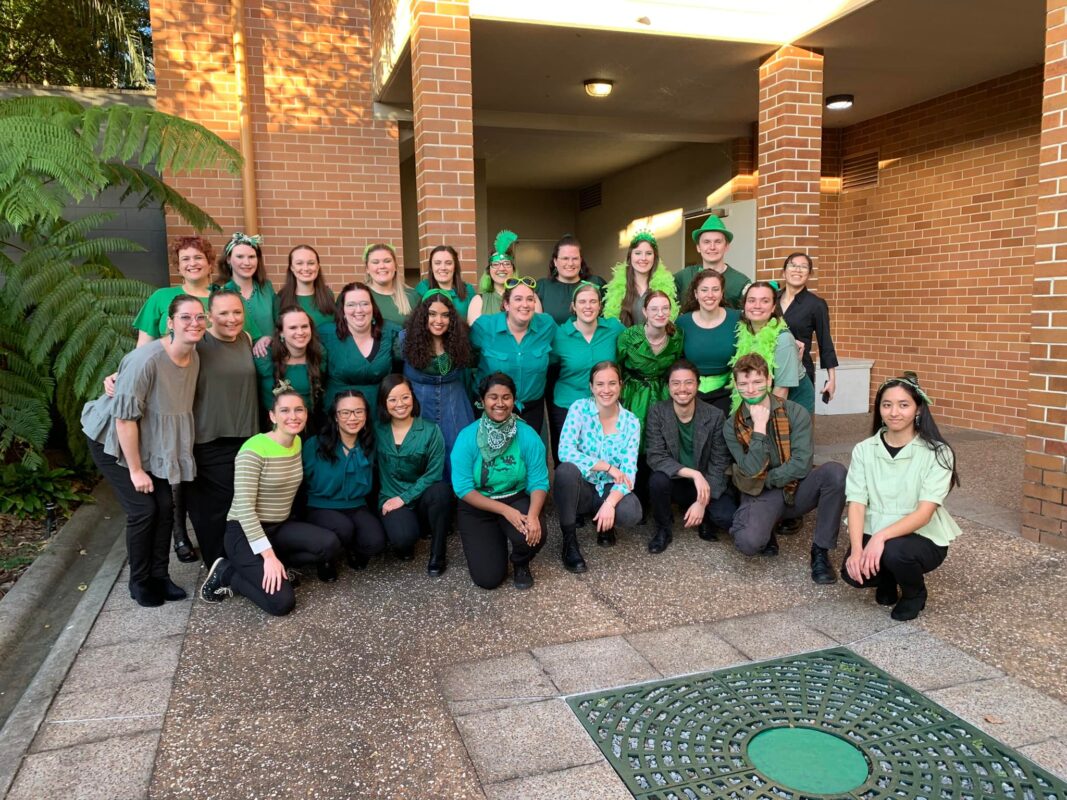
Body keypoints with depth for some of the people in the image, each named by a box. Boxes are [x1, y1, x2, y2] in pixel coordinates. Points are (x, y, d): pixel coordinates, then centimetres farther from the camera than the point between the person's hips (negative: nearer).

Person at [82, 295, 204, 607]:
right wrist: (135, 470, -21)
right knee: (143, 509, -7)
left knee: (165, 507, 3)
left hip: (151, 443, 6)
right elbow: (125, 417, -28)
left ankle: (159, 576, 19)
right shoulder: (146, 359, -31)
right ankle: (139, 582, 12)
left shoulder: (195, 357, -9)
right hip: (113, 442, -6)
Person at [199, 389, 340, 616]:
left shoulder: (297, 443, 4)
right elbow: (244, 508, -22)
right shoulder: (253, 450, -19)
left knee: (330, 545, -20)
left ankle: (270, 569, 2)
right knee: (282, 602, -20)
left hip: (281, 526, 7)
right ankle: (227, 573, 3)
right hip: (245, 531, -7)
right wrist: (269, 556, -26)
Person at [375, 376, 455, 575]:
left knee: (441, 490, -35)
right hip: (392, 500, 0)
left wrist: (404, 498, -14)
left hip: (423, 499, 1)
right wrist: (393, 500, -10)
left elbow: (434, 474, -9)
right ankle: (406, 543, 8)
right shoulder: (377, 431, 2)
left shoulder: (431, 431, -4)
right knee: (402, 539, -33)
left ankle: (438, 553, -13)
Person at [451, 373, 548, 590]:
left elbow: (539, 482, -12)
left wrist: (533, 515, -32)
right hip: (478, 508, -1)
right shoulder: (467, 437, -16)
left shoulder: (528, 435, -13)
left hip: (517, 499, 1)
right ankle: (496, 540, 26)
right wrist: (505, 510, -25)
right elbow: (463, 488, -17)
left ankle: (521, 564, 8)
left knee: (533, 535, -31)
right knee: (487, 578, -11)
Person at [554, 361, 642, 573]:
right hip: (579, 487, -1)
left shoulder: (631, 422, -5)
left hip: (610, 490, 1)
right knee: (566, 469, -35)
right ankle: (569, 542, -17)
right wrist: (607, 467, -22)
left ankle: (605, 523, 10)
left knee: (631, 514, -30)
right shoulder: (579, 409, -10)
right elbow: (565, 451, -22)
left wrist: (610, 503, -30)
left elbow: (629, 471, -13)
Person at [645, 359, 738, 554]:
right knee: (657, 479, -33)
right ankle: (663, 530, -5)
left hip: (706, 485, 0)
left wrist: (702, 502, -19)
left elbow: (719, 464, -9)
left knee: (728, 518, -25)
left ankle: (703, 517, 11)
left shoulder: (715, 416, -11)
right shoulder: (657, 412, -11)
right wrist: (693, 473, -30)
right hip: (674, 483, 0)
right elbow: (655, 457, -18)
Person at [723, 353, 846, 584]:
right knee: (747, 542, -32)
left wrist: (766, 480, -12)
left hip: (797, 489, 1)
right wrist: (759, 426, -19)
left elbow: (801, 465, -16)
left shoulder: (796, 413, -8)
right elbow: (752, 471, -16)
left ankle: (821, 550, -14)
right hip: (760, 495, -1)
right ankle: (766, 531, 9)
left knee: (835, 471, -30)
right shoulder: (732, 426, -5)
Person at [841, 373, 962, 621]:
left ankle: (914, 594, 2)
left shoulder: (937, 453, -12)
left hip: (923, 537, -2)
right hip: (874, 536, 3)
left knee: (894, 551, -35)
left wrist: (881, 537, -34)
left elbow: (924, 513, -20)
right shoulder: (864, 450, -3)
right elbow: (857, 503, -11)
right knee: (852, 572, -26)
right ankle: (887, 580, 13)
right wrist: (857, 549, -27)